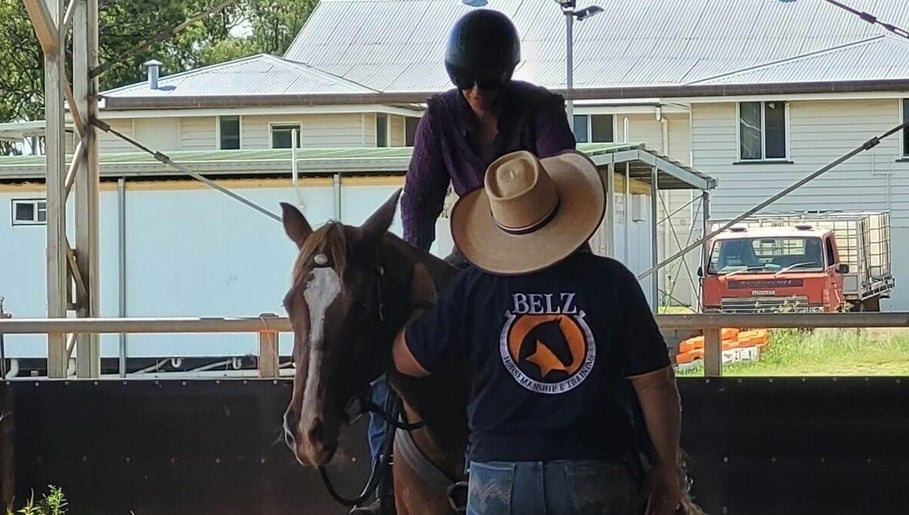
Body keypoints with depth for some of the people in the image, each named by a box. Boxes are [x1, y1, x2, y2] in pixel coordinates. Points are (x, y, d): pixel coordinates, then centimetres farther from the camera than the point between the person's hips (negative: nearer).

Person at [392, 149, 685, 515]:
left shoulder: (472, 288, -3)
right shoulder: (612, 282, -5)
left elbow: (407, 360, 6)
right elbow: (655, 383, -3)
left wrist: (422, 303, 26)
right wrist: (666, 468, 7)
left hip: (497, 477, 1)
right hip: (596, 480, -1)